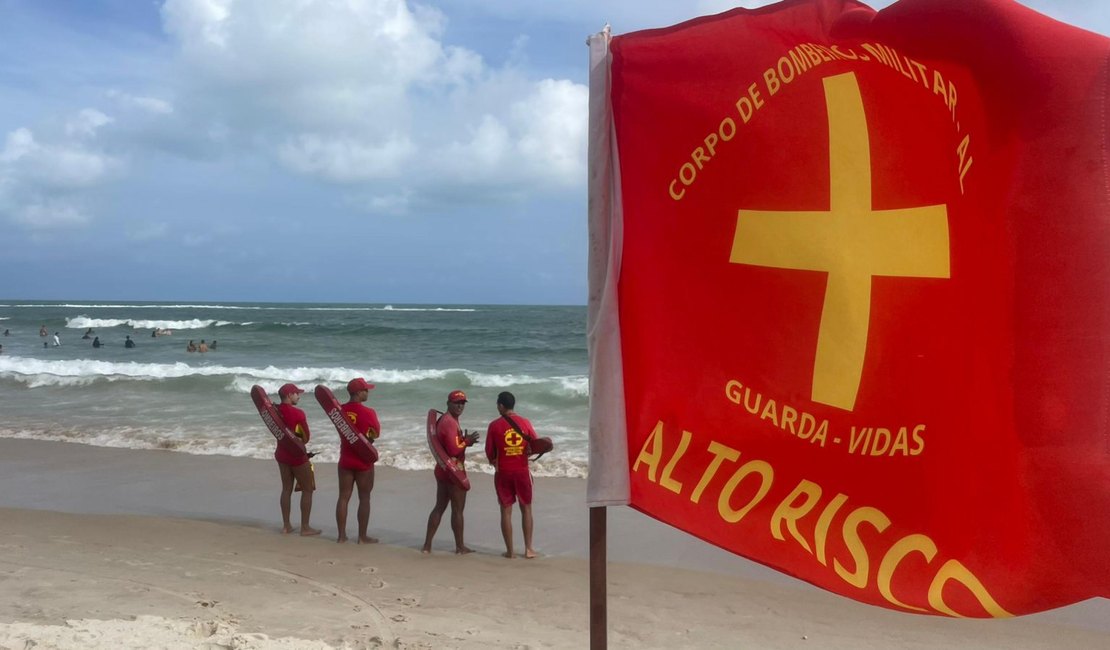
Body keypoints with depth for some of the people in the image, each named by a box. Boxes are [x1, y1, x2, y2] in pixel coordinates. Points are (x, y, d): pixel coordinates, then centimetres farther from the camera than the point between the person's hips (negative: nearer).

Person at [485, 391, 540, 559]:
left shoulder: (494, 425, -7)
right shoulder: (524, 422, -2)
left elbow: (489, 452, -2)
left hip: (503, 472, -1)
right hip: (522, 471, 1)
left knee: (506, 511, 6)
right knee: (526, 509, 13)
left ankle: (510, 551, 8)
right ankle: (528, 548, 12)